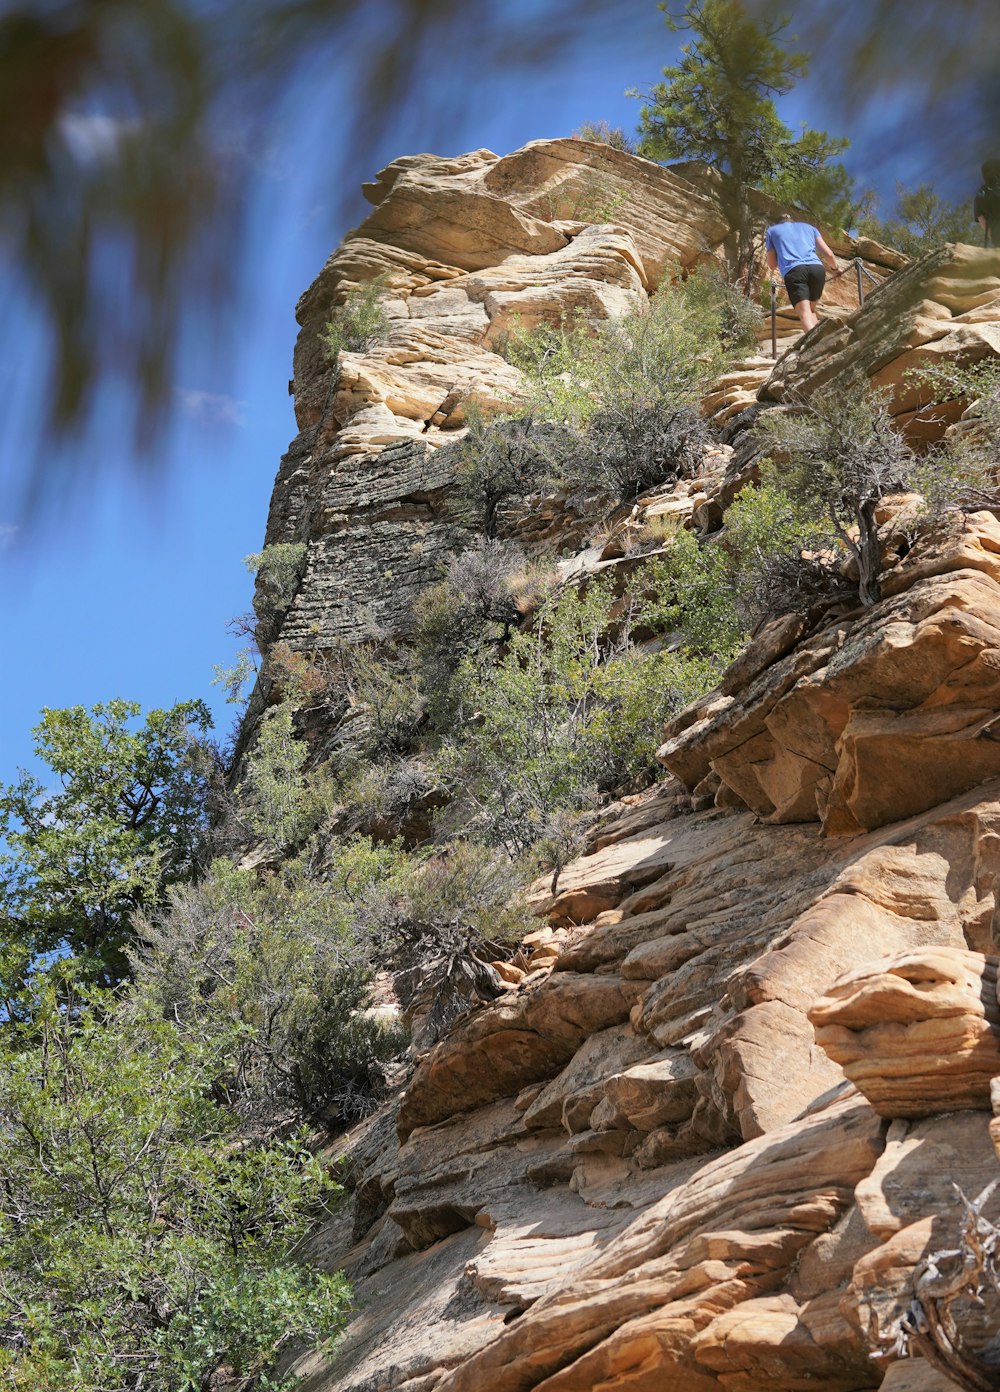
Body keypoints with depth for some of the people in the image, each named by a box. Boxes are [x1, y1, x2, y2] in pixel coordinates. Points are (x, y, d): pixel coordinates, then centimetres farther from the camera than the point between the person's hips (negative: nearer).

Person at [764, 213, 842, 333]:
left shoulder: (772, 230, 28)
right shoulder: (809, 227, 32)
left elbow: (772, 265, 28)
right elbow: (828, 254, 24)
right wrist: (835, 268, 44)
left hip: (793, 270, -3)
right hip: (817, 268, 3)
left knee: (805, 314, -16)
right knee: (811, 311, 20)